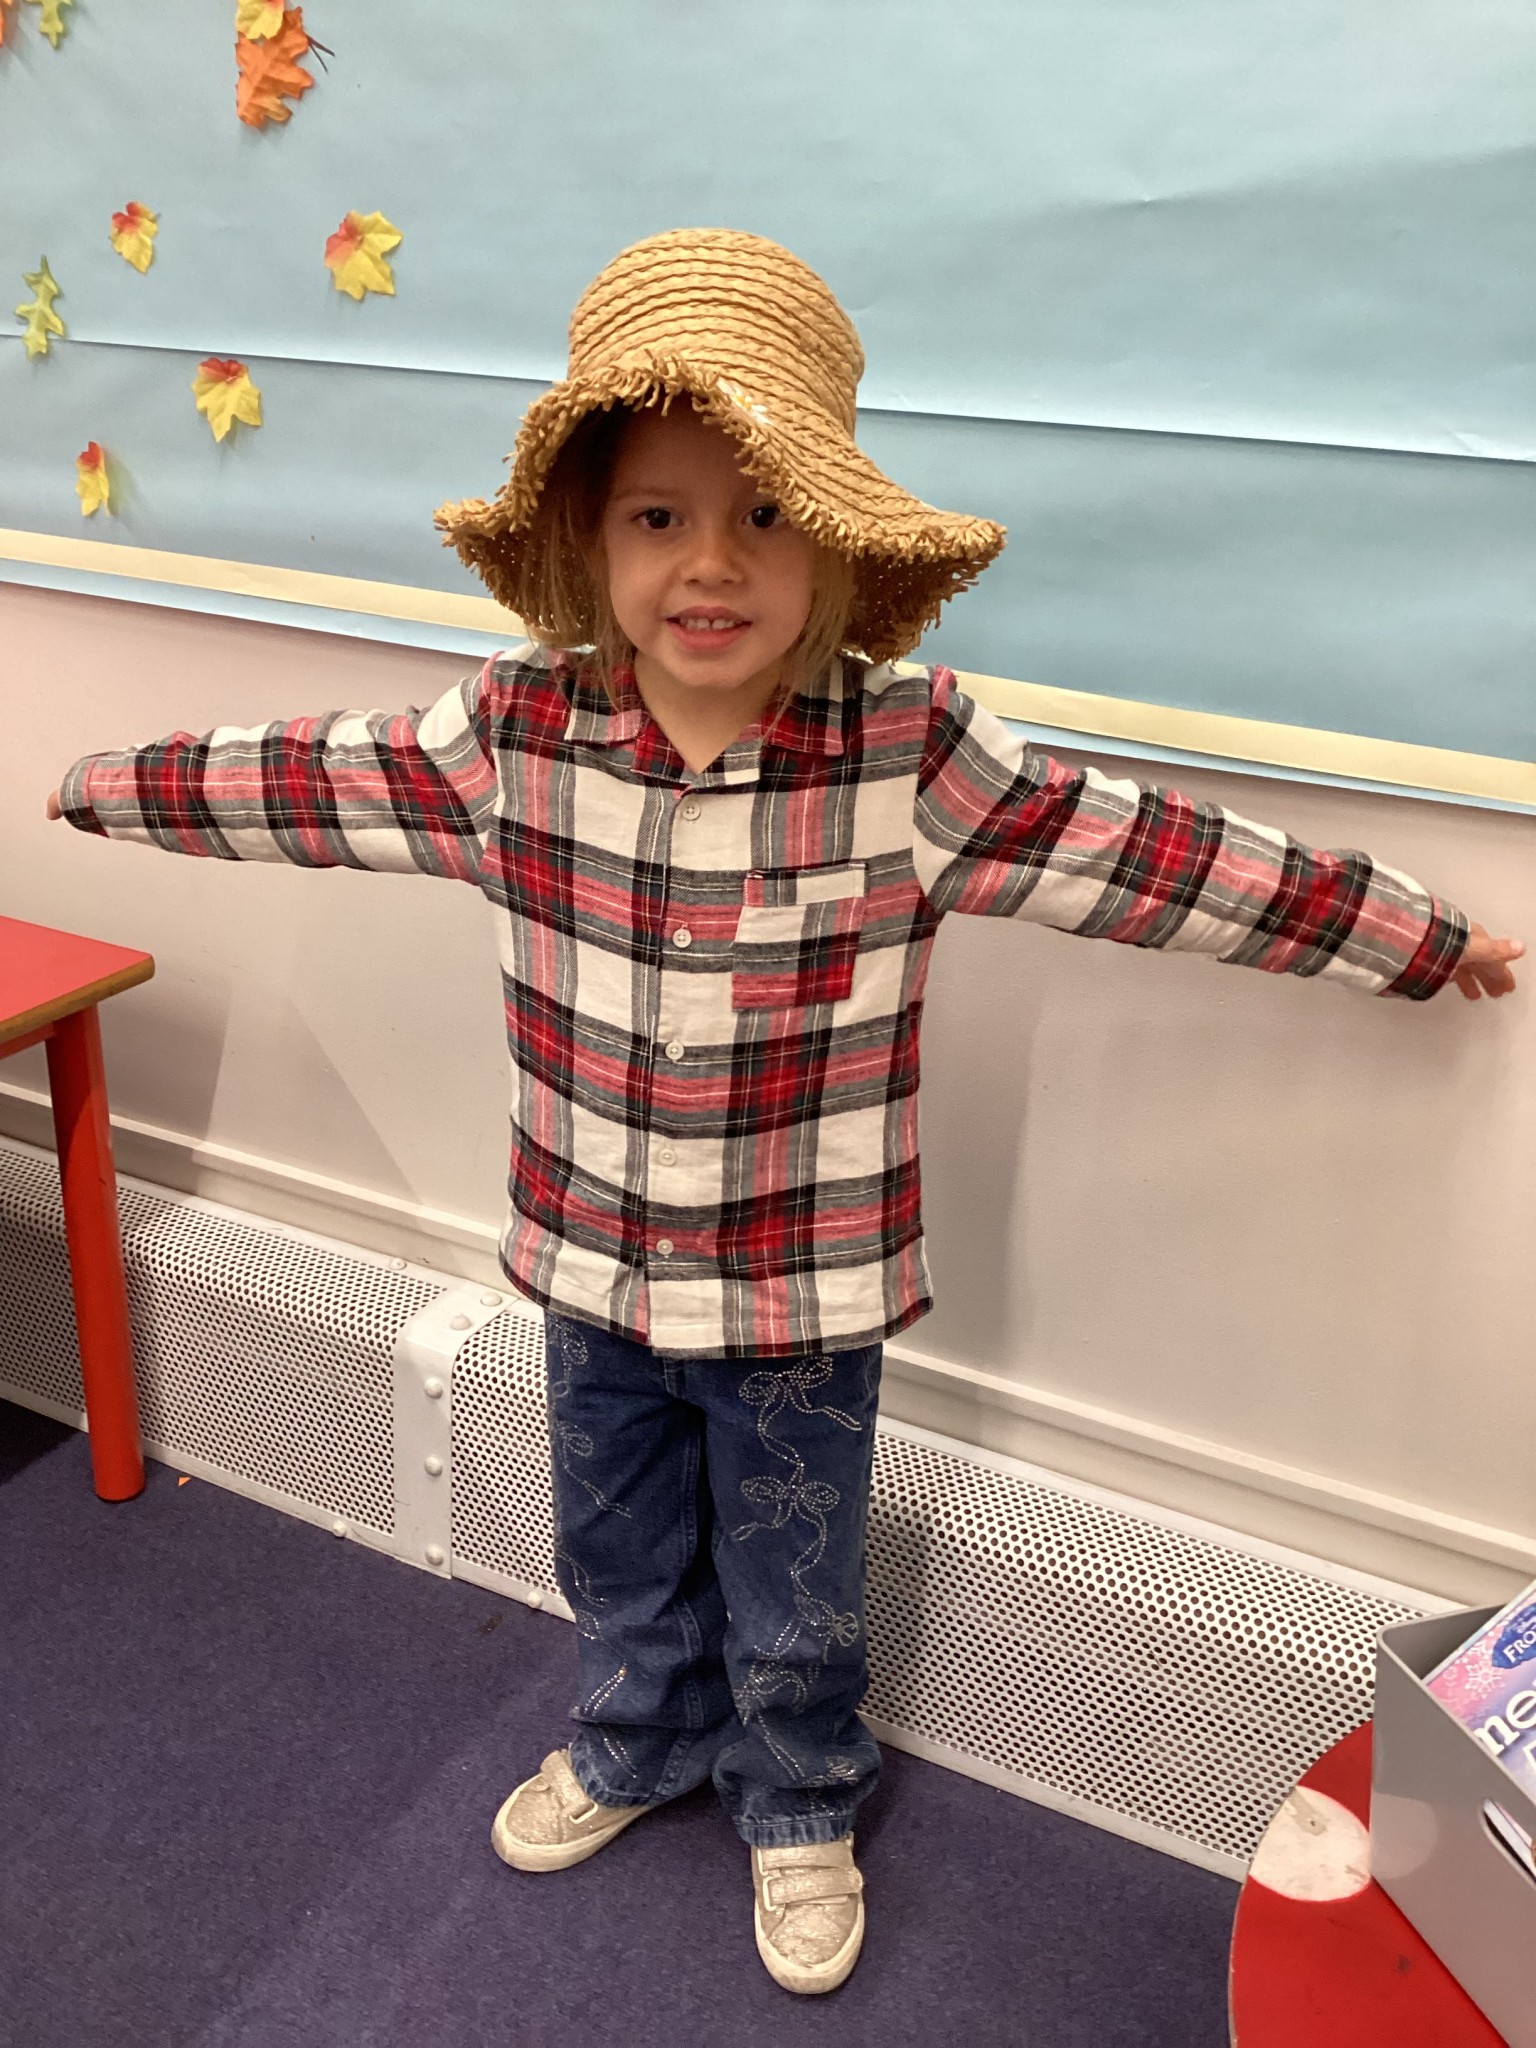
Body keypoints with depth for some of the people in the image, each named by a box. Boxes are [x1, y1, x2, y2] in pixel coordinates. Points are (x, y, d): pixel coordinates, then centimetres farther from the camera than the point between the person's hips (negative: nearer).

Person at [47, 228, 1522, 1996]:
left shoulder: (914, 753, -20)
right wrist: (105, 784, 13)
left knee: (792, 1591, 20)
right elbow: (302, 779, 2)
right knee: (618, 1556, 27)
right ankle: (631, 1747, 58)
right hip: (590, 1270, 3)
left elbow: (1172, 860, -15)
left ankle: (800, 1813, 51)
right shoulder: (514, 733, -12)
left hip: (802, 1295, -2)